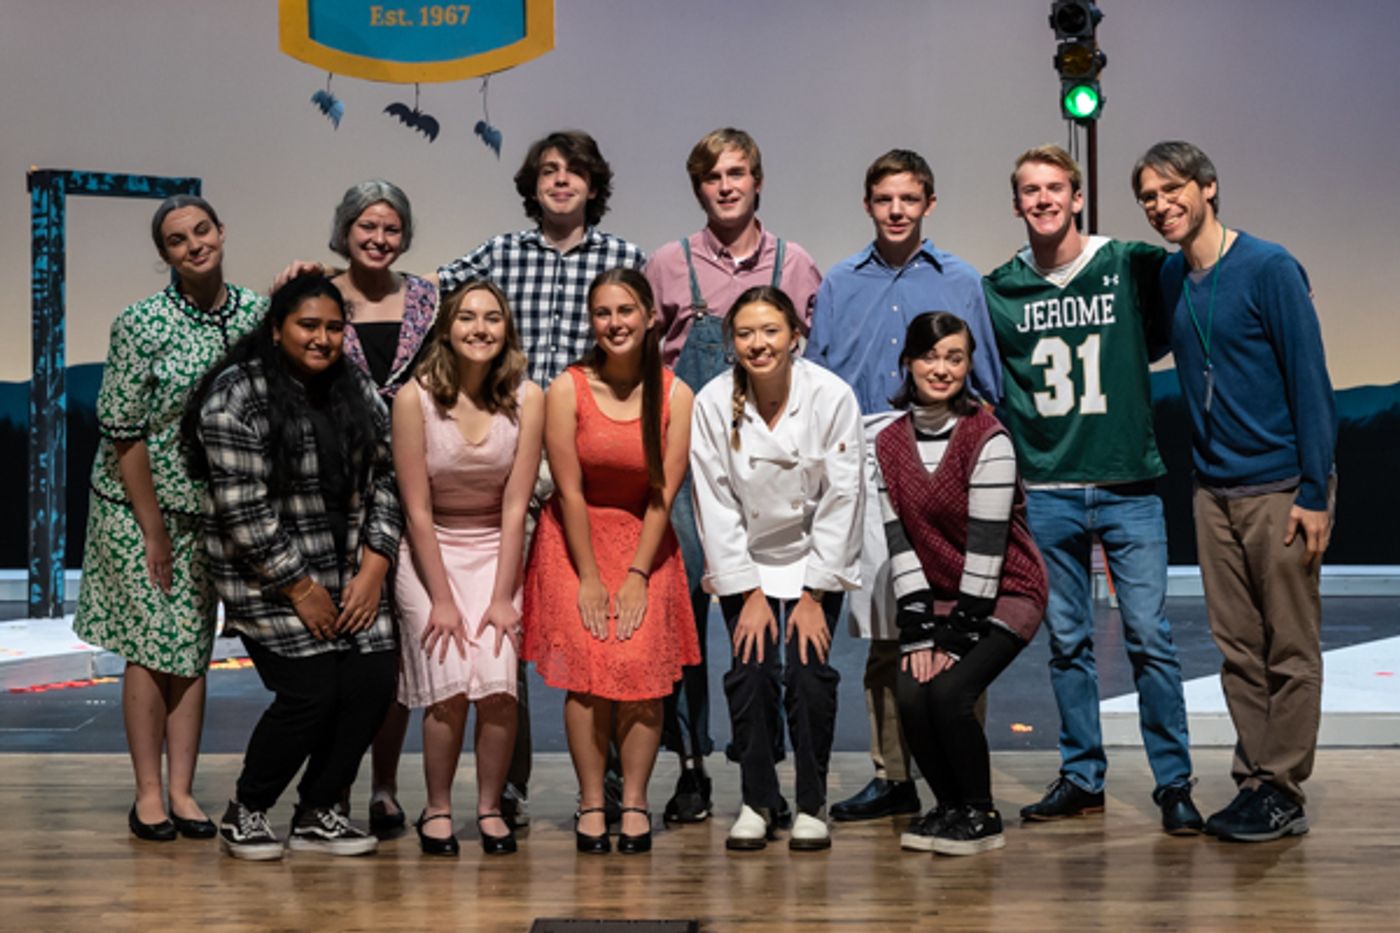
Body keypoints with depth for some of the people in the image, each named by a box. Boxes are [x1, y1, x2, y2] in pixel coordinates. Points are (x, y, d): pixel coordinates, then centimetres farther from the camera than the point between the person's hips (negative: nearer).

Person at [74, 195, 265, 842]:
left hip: (210, 509, 4)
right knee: (150, 647, -1)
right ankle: (148, 795, 8)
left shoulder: (257, 314, 0)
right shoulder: (142, 324, -13)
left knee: (194, 649, 6)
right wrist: (153, 531, -11)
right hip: (138, 505, -4)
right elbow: (121, 431, -12)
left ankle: (182, 791, 13)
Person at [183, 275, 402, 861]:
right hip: (268, 578, -6)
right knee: (312, 691, -13)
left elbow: (382, 483, 7)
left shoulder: (358, 394, 7)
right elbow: (243, 511, -16)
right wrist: (301, 589, -13)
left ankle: (316, 813, 15)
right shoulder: (236, 398, -13)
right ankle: (244, 813, 11)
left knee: (373, 683, -5)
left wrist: (373, 572, -4)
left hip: (349, 574, 6)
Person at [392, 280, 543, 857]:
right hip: (429, 551, -1)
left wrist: (502, 598, -10)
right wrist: (442, 600, -12)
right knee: (449, 685, -14)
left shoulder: (526, 399, -8)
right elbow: (417, 509, -10)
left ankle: (490, 807, 5)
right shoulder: (416, 398, -12)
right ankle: (437, 810, 5)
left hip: (496, 551, 1)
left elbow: (515, 505, -7)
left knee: (498, 683, -15)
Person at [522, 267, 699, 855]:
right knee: (586, 664, -12)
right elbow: (570, 491, -10)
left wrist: (636, 575, -11)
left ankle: (635, 803, -4)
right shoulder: (567, 390, -9)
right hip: (575, 539, -1)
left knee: (643, 666, -13)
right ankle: (591, 804, -5)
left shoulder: (674, 395, -5)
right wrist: (589, 578, -11)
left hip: (645, 541, 1)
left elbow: (664, 492, -7)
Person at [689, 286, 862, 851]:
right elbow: (715, 507, -9)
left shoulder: (832, 397, -16)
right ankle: (757, 802, 6)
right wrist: (748, 594, -10)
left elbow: (842, 500, -11)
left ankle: (812, 805, 4)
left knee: (809, 672, -13)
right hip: (745, 564, 1)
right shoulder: (712, 403, -13)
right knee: (751, 671, -12)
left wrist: (813, 595, -11)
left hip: (816, 559, -1)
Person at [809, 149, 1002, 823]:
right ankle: (891, 776, 12)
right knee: (881, 630, 4)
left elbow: (989, 387, 11)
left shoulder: (961, 282, 9)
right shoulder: (840, 285, 13)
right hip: (865, 467, 2)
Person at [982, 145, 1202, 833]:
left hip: (1128, 487, -2)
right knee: (1067, 643, 9)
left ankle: (1174, 782, 9)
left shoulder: (1132, 268, -1)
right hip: (1046, 493, 2)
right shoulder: (998, 291, 6)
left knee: (1149, 638, -2)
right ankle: (1081, 777, 20)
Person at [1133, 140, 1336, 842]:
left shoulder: (1269, 269, -10)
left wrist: (1314, 492, -14)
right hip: (1213, 491, 6)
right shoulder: (1167, 279, 8)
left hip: (1280, 488, -6)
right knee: (1237, 650, 9)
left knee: (1290, 651, 2)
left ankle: (1283, 794, 9)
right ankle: (1254, 781, 18)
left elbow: (1310, 380, -11)